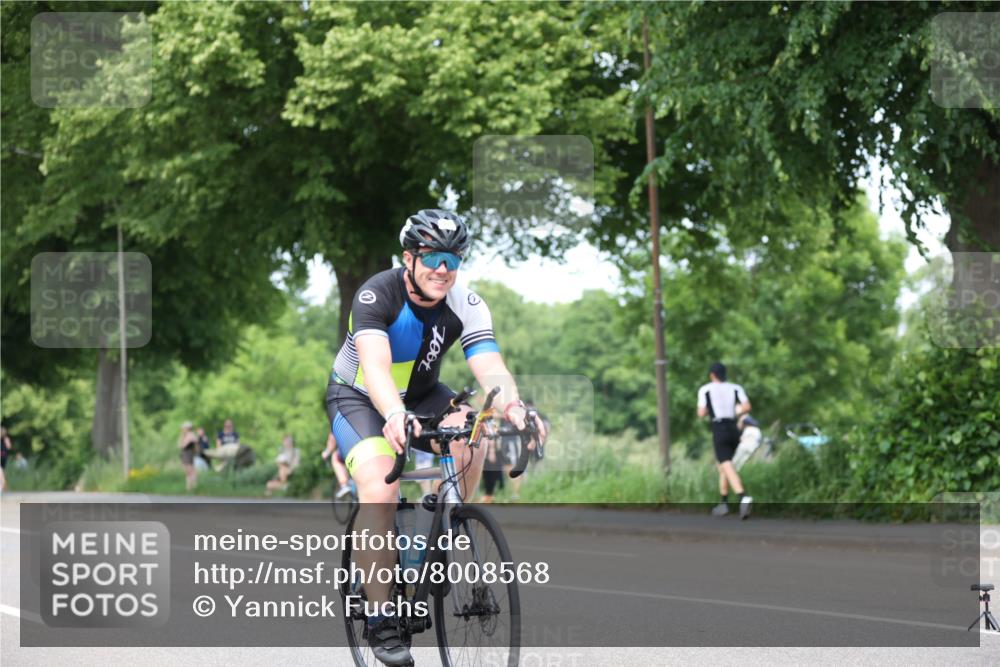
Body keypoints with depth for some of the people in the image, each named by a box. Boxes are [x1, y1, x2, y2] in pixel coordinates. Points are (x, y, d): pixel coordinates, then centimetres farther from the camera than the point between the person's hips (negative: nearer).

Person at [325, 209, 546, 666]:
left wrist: (512, 406, -53)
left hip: (420, 396, 4)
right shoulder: (377, 295, -27)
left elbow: (490, 365, -31)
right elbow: (375, 364, -43)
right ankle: (380, 619, -21)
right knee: (380, 490, -30)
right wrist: (394, 416, -63)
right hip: (358, 399, -4)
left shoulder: (465, 306, -16)